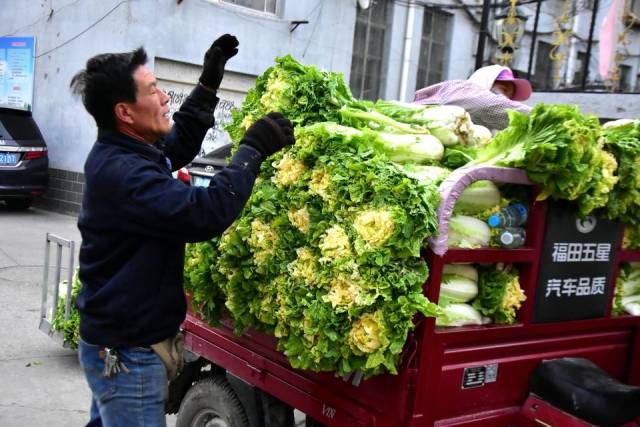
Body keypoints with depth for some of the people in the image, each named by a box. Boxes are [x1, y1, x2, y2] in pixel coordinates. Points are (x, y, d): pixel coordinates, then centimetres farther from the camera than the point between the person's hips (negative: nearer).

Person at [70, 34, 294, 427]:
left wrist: (210, 81, 17)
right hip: (127, 354, -10)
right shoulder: (122, 172, -27)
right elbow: (205, 214, -35)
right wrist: (253, 149, -25)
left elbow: (179, 144, 23)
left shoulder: (118, 155, 5)